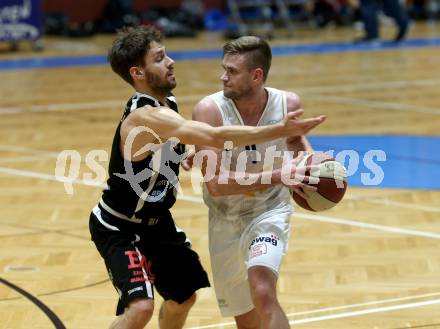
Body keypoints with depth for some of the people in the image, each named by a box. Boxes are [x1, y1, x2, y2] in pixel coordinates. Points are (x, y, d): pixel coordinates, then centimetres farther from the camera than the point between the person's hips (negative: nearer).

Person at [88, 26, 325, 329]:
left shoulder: (167, 103, -2)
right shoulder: (146, 116, -33)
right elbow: (217, 137, -41)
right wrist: (281, 130, -41)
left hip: (156, 220, 10)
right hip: (118, 228, -10)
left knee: (183, 296, 21)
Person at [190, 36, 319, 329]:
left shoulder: (288, 103, -12)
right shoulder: (210, 110, -20)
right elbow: (215, 184, -27)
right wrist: (278, 176, -34)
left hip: (269, 213, -1)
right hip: (225, 221, 1)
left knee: (262, 293, -30)